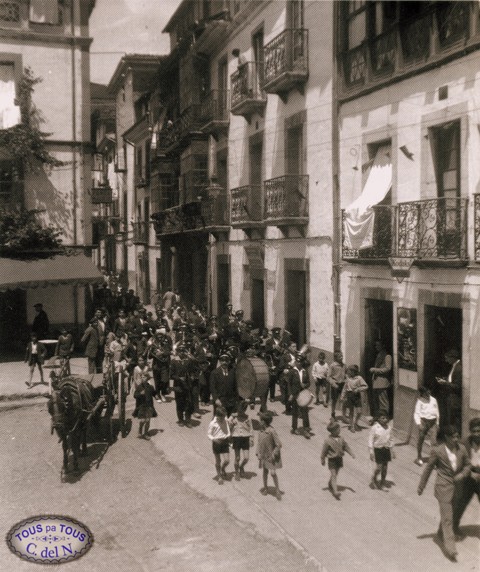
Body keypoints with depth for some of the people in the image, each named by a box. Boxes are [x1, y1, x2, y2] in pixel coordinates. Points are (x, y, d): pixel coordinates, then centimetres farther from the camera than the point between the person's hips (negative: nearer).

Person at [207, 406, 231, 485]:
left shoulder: (226, 421, -2)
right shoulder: (212, 424, -15)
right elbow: (209, 434, -10)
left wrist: (229, 437, 8)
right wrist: (214, 439, -26)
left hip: (225, 442, 3)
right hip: (217, 442, -3)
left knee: (227, 460, -1)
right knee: (218, 460, 9)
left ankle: (223, 469, 34)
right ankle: (219, 476, 29)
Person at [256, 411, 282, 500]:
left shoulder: (271, 431, -23)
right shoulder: (261, 430, -3)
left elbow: (279, 444, -19)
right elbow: (259, 442, 8)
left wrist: (273, 455, -17)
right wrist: (258, 453, 1)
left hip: (271, 456, -6)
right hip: (263, 455, 6)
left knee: (273, 473, -5)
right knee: (265, 471, 17)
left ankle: (277, 490, 12)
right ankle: (265, 487, 34)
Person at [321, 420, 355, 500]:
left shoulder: (341, 439, -2)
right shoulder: (328, 440, -18)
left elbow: (346, 446, 7)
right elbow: (324, 451, -9)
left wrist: (351, 454, -4)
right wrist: (322, 460, -2)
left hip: (339, 459, 6)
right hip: (332, 460, -6)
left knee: (335, 474, 19)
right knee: (334, 475, -9)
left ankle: (330, 484, 44)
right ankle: (335, 491, -13)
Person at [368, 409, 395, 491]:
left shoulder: (388, 427, 1)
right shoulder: (375, 427, -14)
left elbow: (390, 439, 12)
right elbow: (371, 440, -10)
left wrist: (392, 450, 14)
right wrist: (371, 452, -12)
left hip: (386, 449, 4)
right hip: (378, 449, -4)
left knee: (385, 467, 9)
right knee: (379, 467, -6)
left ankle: (382, 483, 25)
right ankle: (374, 479, 22)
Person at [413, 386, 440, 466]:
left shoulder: (433, 400, 6)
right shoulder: (420, 401, -4)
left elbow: (437, 412, 14)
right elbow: (416, 413, -5)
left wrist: (437, 423, 13)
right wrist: (418, 423, -16)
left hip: (433, 420, 3)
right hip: (424, 420, -3)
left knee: (434, 439, -6)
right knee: (421, 438, -1)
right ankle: (419, 457, 12)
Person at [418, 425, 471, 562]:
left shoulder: (462, 448, -2)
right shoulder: (438, 451, -14)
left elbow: (467, 464, 11)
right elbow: (428, 468, -4)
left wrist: (462, 474, -11)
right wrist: (421, 486, 3)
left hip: (457, 487, 5)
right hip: (444, 488, -5)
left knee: (448, 513, 22)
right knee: (447, 517, -7)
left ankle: (441, 533, 47)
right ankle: (450, 548, -5)